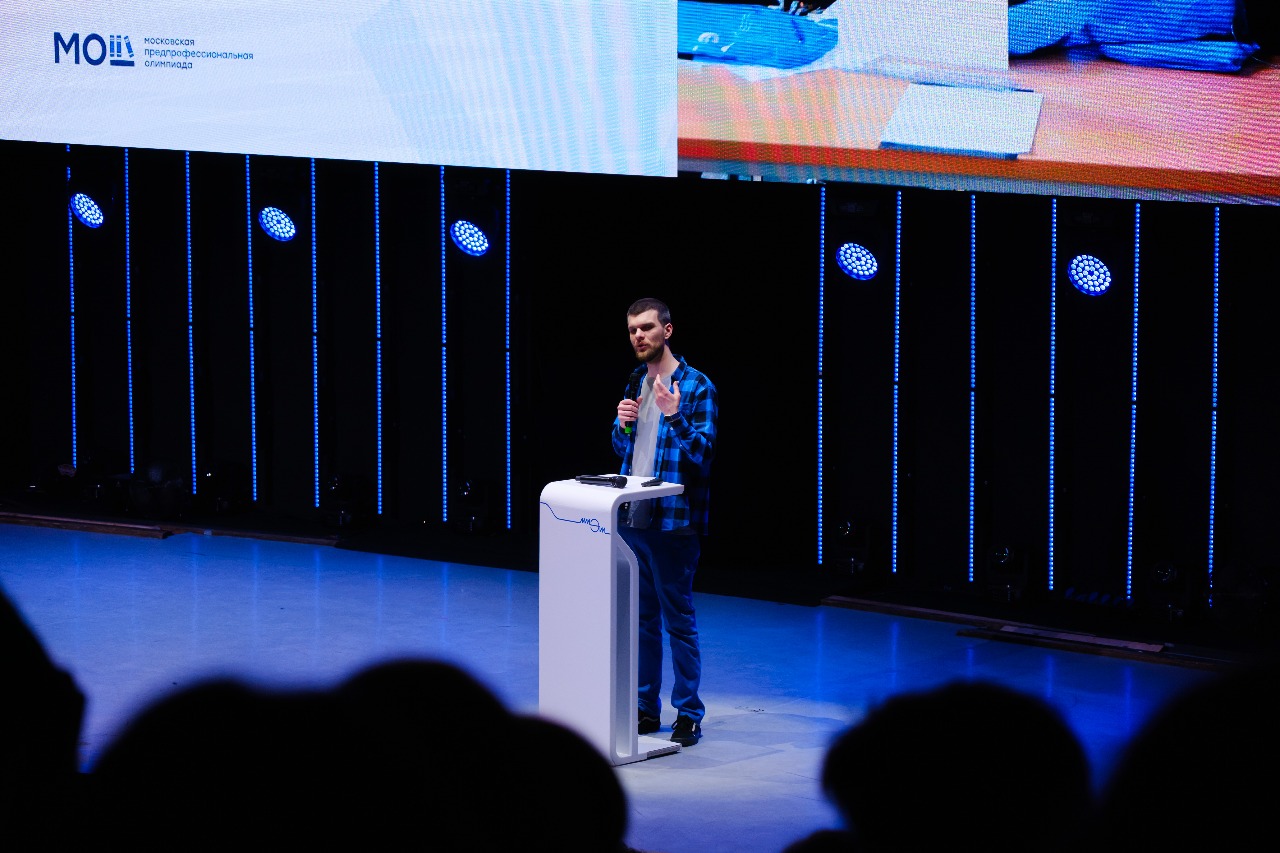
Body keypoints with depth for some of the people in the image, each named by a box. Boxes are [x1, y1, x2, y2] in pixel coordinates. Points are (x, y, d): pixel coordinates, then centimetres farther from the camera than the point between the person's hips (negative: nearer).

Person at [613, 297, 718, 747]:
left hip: (672, 521, -7)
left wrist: (674, 416, -28)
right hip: (631, 519, 7)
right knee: (642, 618, 13)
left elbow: (703, 452, -14)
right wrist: (622, 424, -2)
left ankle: (688, 714, 3)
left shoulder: (696, 386, -9)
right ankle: (646, 709, 21)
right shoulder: (635, 382, 13)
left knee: (679, 621, -3)